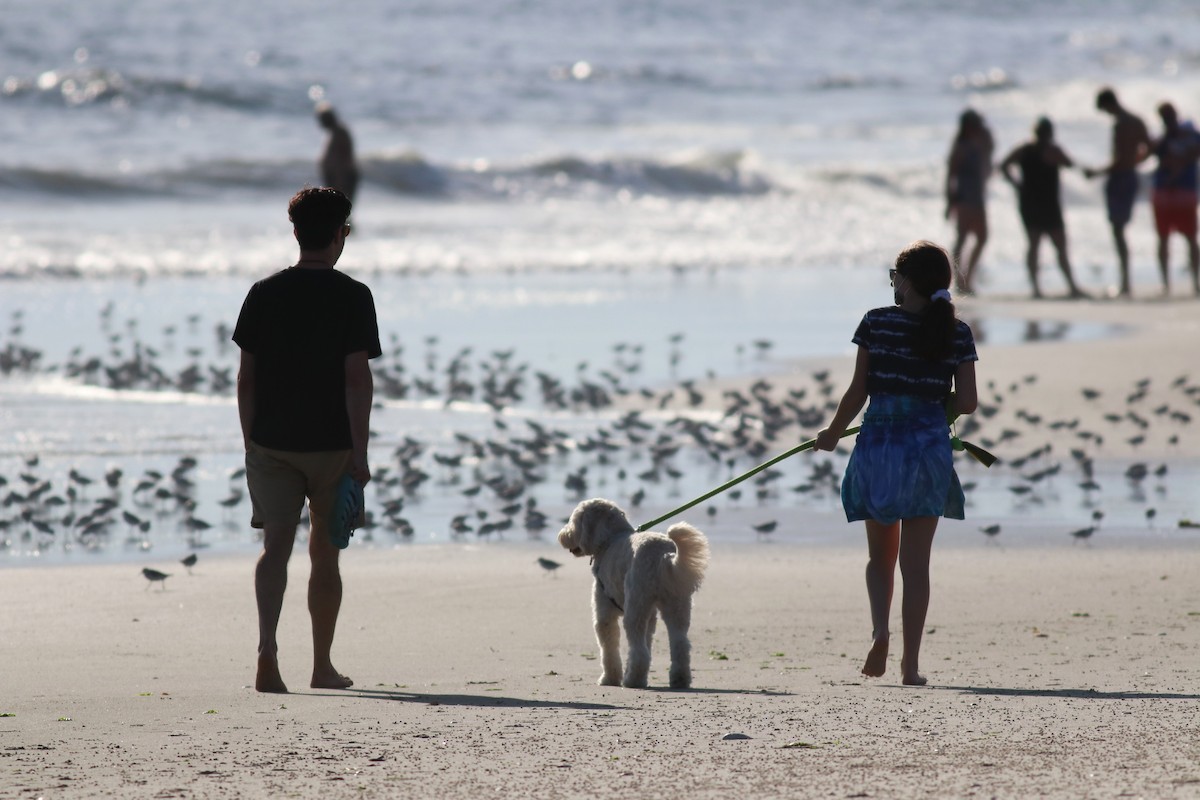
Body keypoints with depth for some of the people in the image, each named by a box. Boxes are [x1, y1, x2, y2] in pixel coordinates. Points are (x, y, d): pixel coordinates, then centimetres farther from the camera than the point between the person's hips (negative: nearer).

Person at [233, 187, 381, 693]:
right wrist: (359, 452, -10)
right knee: (325, 553, 11)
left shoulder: (264, 294, 4)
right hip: (331, 443, -2)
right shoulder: (352, 297, -6)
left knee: (276, 545, -3)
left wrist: (250, 443, 13)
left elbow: (246, 377, 5)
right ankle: (322, 667, 20)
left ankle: (267, 645, -27)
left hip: (271, 443, 2)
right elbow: (357, 378, -11)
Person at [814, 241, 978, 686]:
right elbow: (967, 401, -3)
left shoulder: (877, 323, -4)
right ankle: (911, 662, 2)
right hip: (929, 448, 1)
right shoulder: (957, 333, 0)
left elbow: (858, 390, -2)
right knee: (916, 563, 6)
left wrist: (833, 433, 12)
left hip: (879, 444, -1)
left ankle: (880, 629, -11)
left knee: (880, 557, 14)